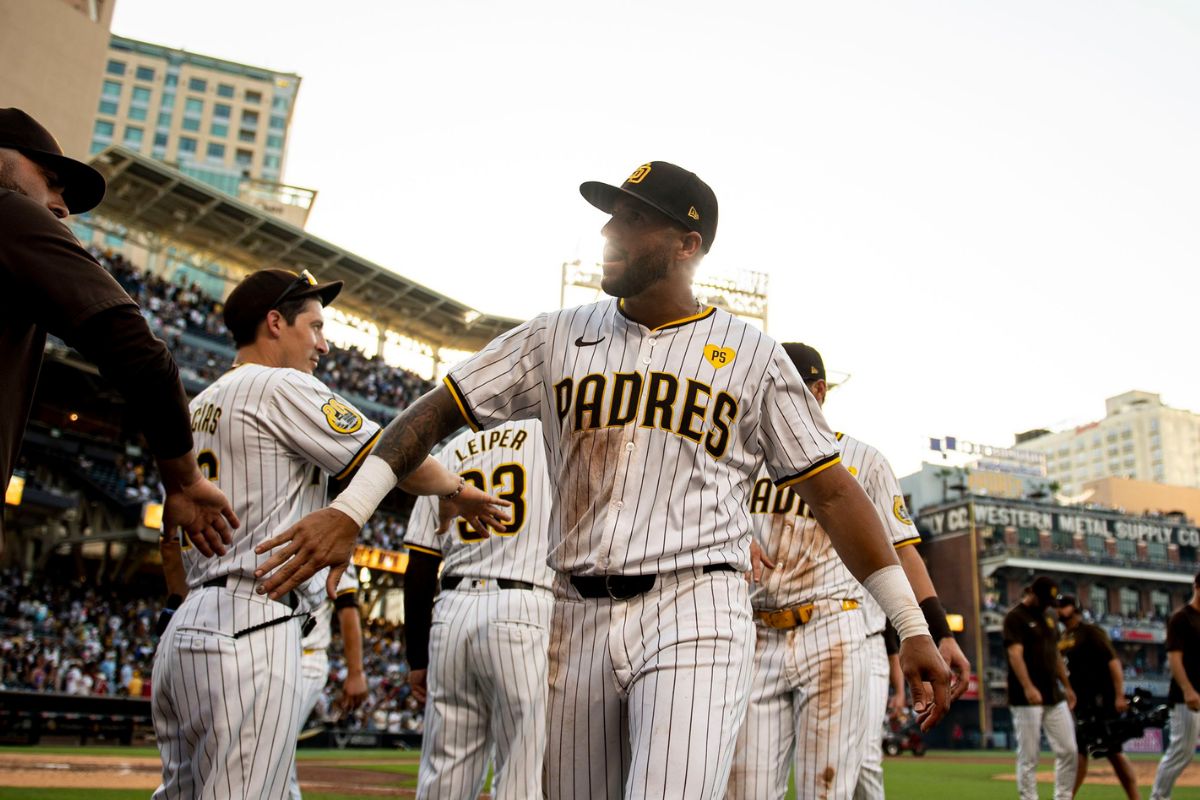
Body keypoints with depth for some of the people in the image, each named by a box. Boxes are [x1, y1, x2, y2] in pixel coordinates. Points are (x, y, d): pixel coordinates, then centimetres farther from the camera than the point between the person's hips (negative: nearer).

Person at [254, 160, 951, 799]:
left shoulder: (752, 354, 4)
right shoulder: (557, 337, 10)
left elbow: (832, 489, 4)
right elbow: (439, 409, 8)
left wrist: (914, 626, 1)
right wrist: (349, 511, -5)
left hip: (695, 619, -3)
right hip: (579, 620, 4)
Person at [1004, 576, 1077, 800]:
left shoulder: (1049, 618, 16)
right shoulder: (1015, 617, -9)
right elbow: (1015, 654, -20)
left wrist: (1067, 686, 18)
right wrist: (1027, 687, -31)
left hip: (1054, 697, 7)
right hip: (1026, 700, -7)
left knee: (1068, 750, 7)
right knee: (1028, 756, -3)